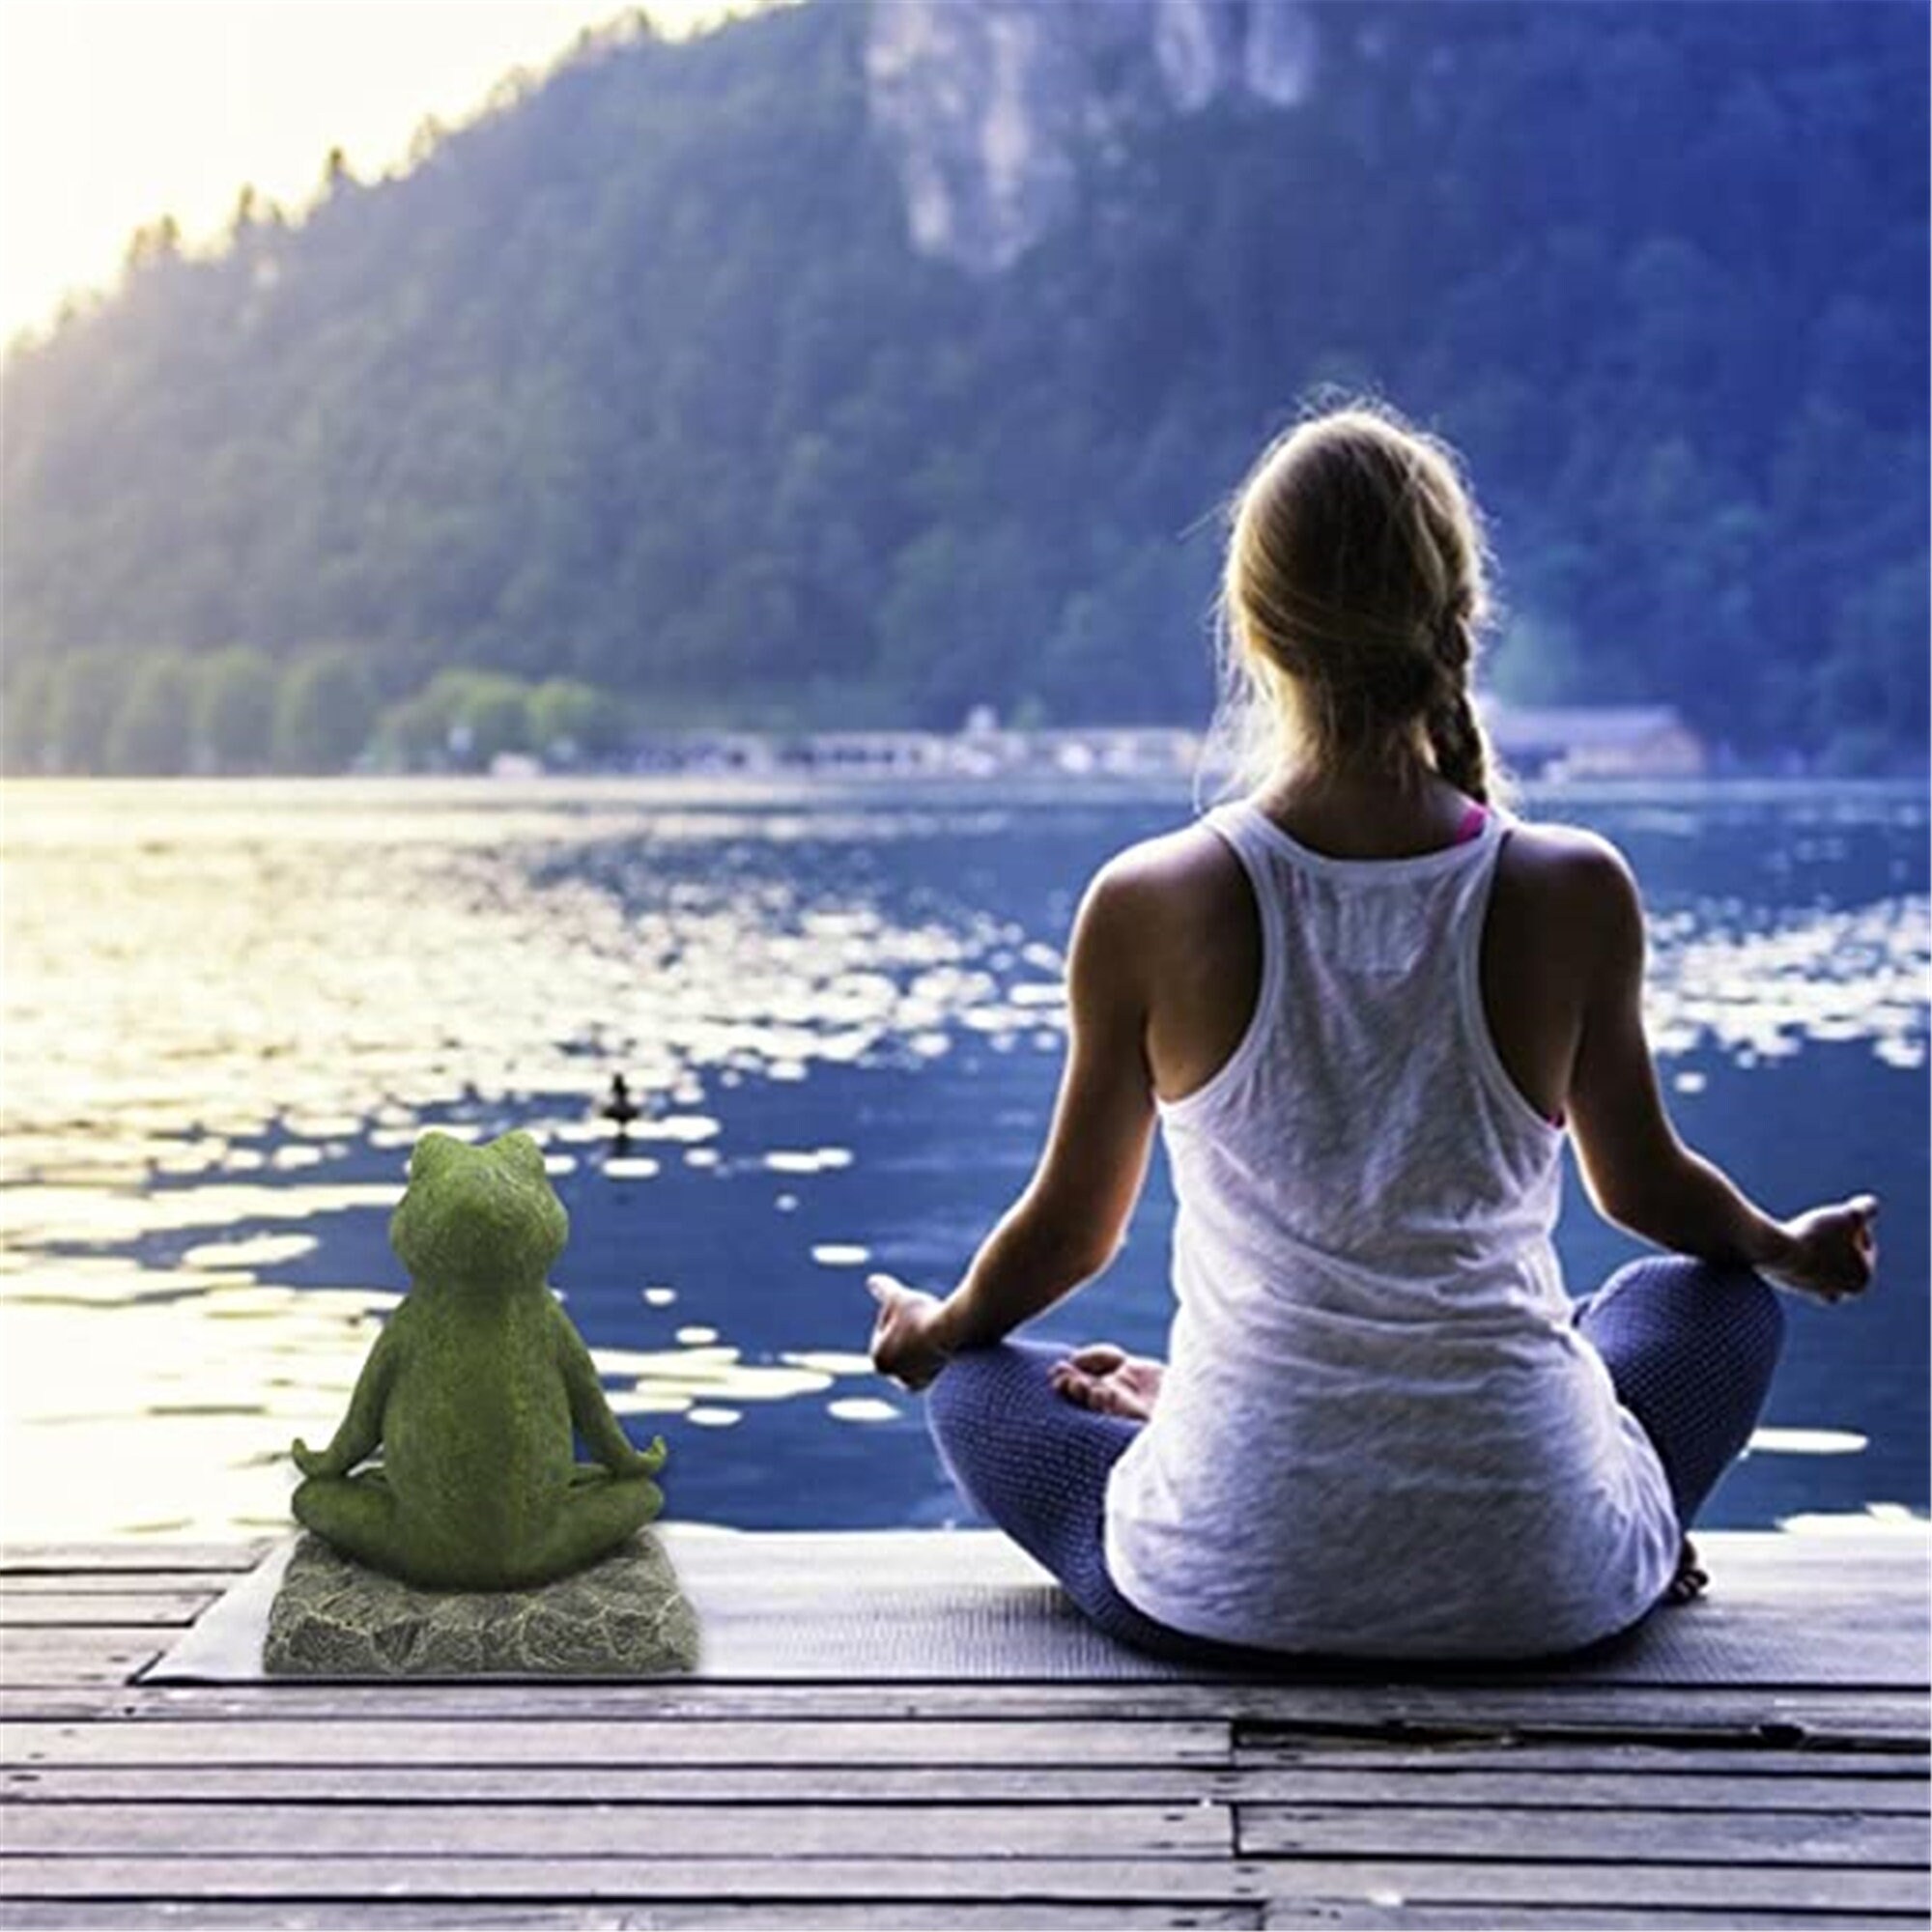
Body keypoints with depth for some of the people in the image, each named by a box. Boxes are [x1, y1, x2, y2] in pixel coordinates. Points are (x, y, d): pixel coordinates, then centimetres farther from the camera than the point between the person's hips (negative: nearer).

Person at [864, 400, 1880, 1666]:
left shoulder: (1150, 907, -10)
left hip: (1228, 1593, 0)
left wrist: (942, 1326, 29)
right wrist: (1789, 1250, 33)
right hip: (1541, 1594, 1)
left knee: (977, 1381, 30)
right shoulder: (1575, 893, -9)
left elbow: (1072, 1227, 6)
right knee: (1716, 1295, 31)